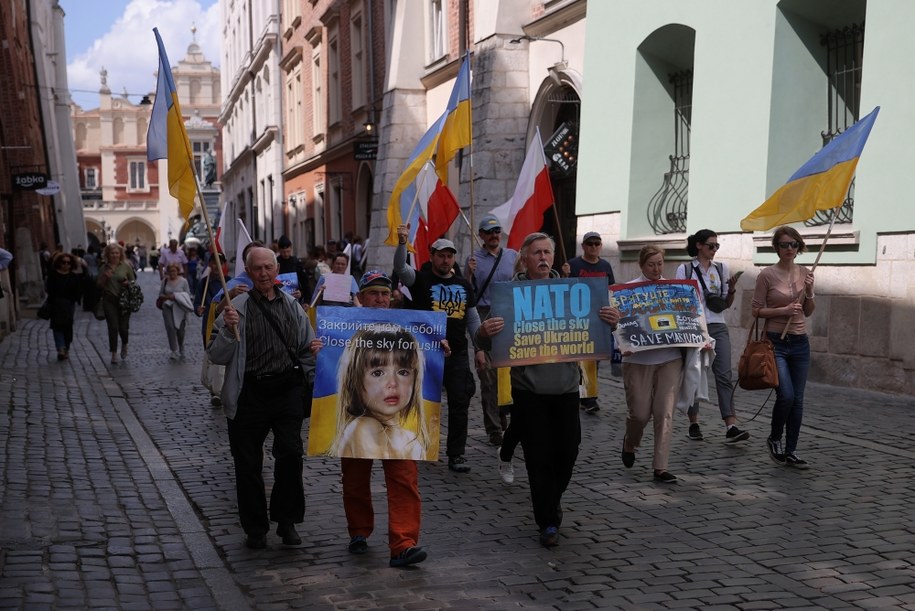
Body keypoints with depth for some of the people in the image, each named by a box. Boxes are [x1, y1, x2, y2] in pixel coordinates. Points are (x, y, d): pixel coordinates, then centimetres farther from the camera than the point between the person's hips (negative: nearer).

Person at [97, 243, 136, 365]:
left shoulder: (126, 266, 0)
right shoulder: (104, 268, 5)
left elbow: (133, 280, 8)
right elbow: (100, 286, 8)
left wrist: (128, 283, -14)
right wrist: (105, 277, -10)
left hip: (124, 300, -1)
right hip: (109, 301, 1)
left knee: (123, 327, -1)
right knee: (113, 327, -3)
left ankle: (124, 345, 32)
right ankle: (114, 354, 8)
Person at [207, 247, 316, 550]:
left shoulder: (292, 306, 10)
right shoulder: (236, 308, 0)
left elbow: (307, 351, 18)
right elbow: (216, 357, -2)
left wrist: (314, 383, 8)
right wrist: (229, 330, -18)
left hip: (287, 390, 2)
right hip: (249, 394, -2)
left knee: (291, 454, -7)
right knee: (248, 464, 5)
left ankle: (286, 521, 11)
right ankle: (255, 528, 20)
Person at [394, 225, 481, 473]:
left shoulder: (464, 285, 12)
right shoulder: (420, 280, 0)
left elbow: (473, 319, 16)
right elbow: (400, 268, -20)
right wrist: (402, 243, -37)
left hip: (457, 354, 3)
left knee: (459, 404, -1)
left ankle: (456, 454, 5)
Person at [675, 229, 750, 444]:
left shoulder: (721, 268, 10)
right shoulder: (685, 269, 0)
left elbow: (726, 304, 13)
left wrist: (731, 290, -5)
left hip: (717, 328, 3)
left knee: (724, 375, -8)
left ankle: (731, 428, -13)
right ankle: (694, 424, 17)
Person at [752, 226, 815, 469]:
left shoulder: (805, 273, 7)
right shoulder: (767, 275, -7)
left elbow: (808, 312, 12)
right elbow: (756, 310, -5)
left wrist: (809, 292, -6)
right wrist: (783, 310, -17)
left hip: (800, 343, 5)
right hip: (775, 342, -5)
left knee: (797, 399, 6)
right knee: (786, 395, -15)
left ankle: (791, 452, 17)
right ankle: (774, 439, 11)